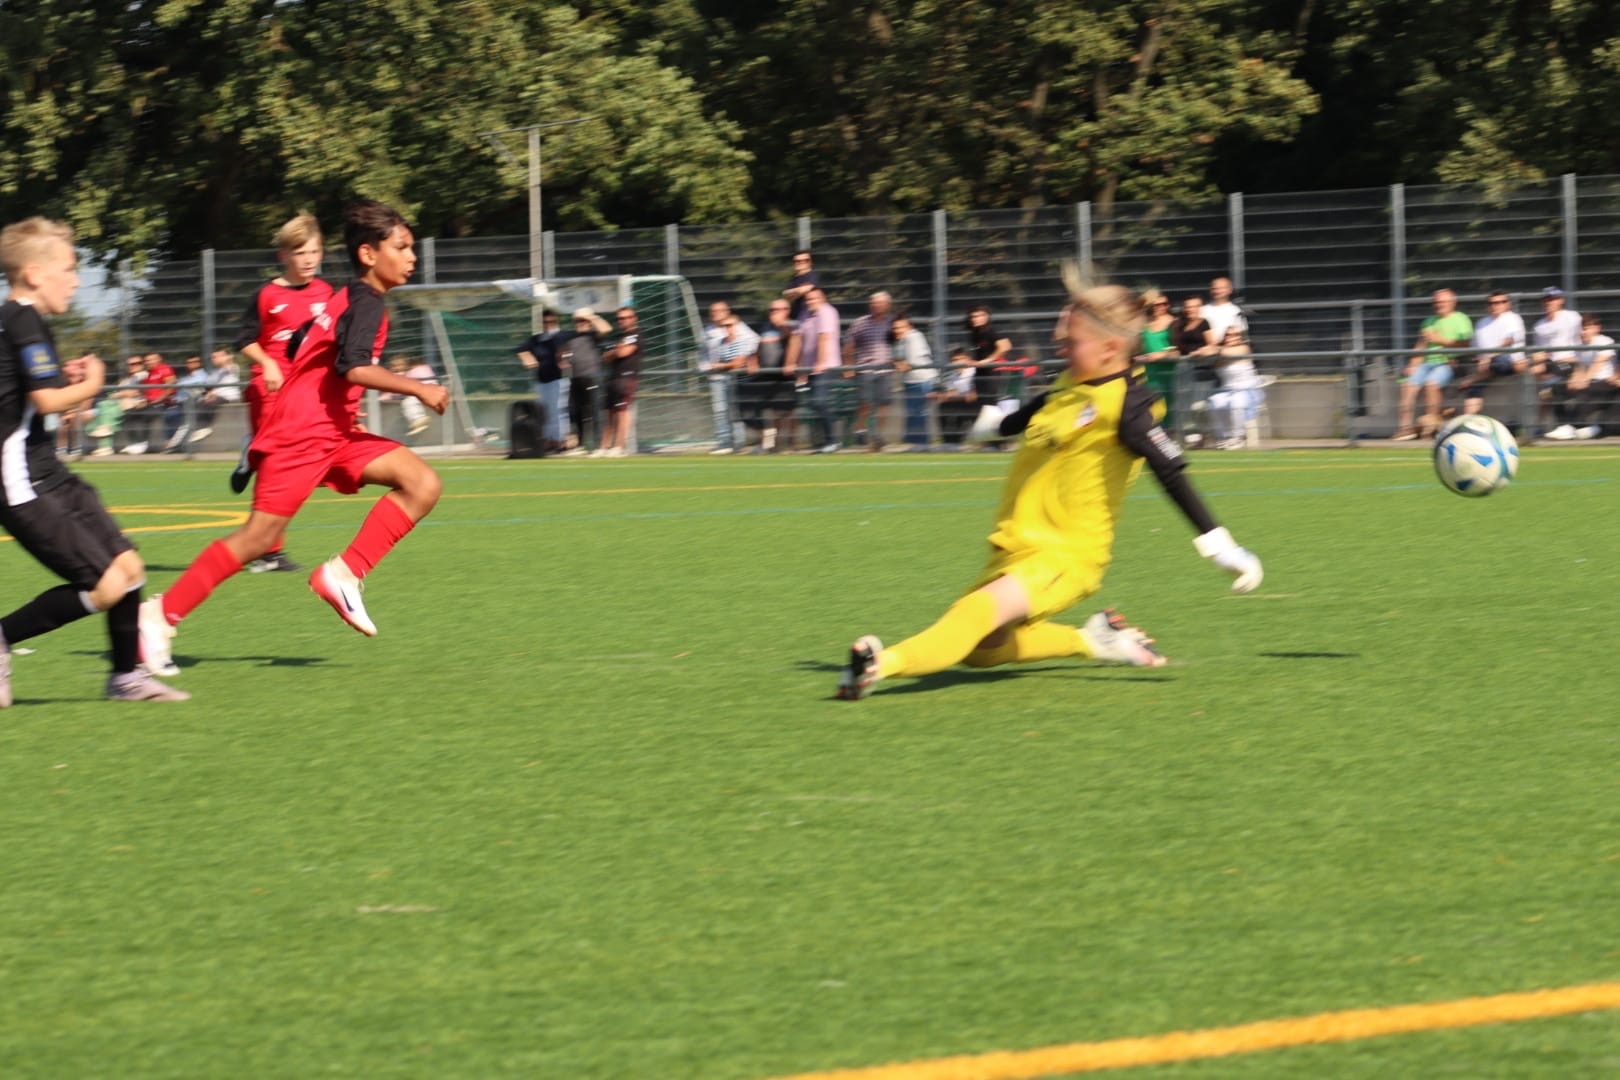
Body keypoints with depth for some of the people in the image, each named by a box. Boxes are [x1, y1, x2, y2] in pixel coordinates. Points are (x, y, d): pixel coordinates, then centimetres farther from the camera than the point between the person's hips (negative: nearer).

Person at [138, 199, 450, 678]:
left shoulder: (346, 300, 17)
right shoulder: (367, 303, -13)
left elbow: (298, 347, 26)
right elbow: (353, 367, -29)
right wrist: (418, 389, -30)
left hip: (331, 433, 10)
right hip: (301, 434, -10)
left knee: (423, 484, -5)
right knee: (259, 536, -10)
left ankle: (344, 574, -8)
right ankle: (163, 613, -1)